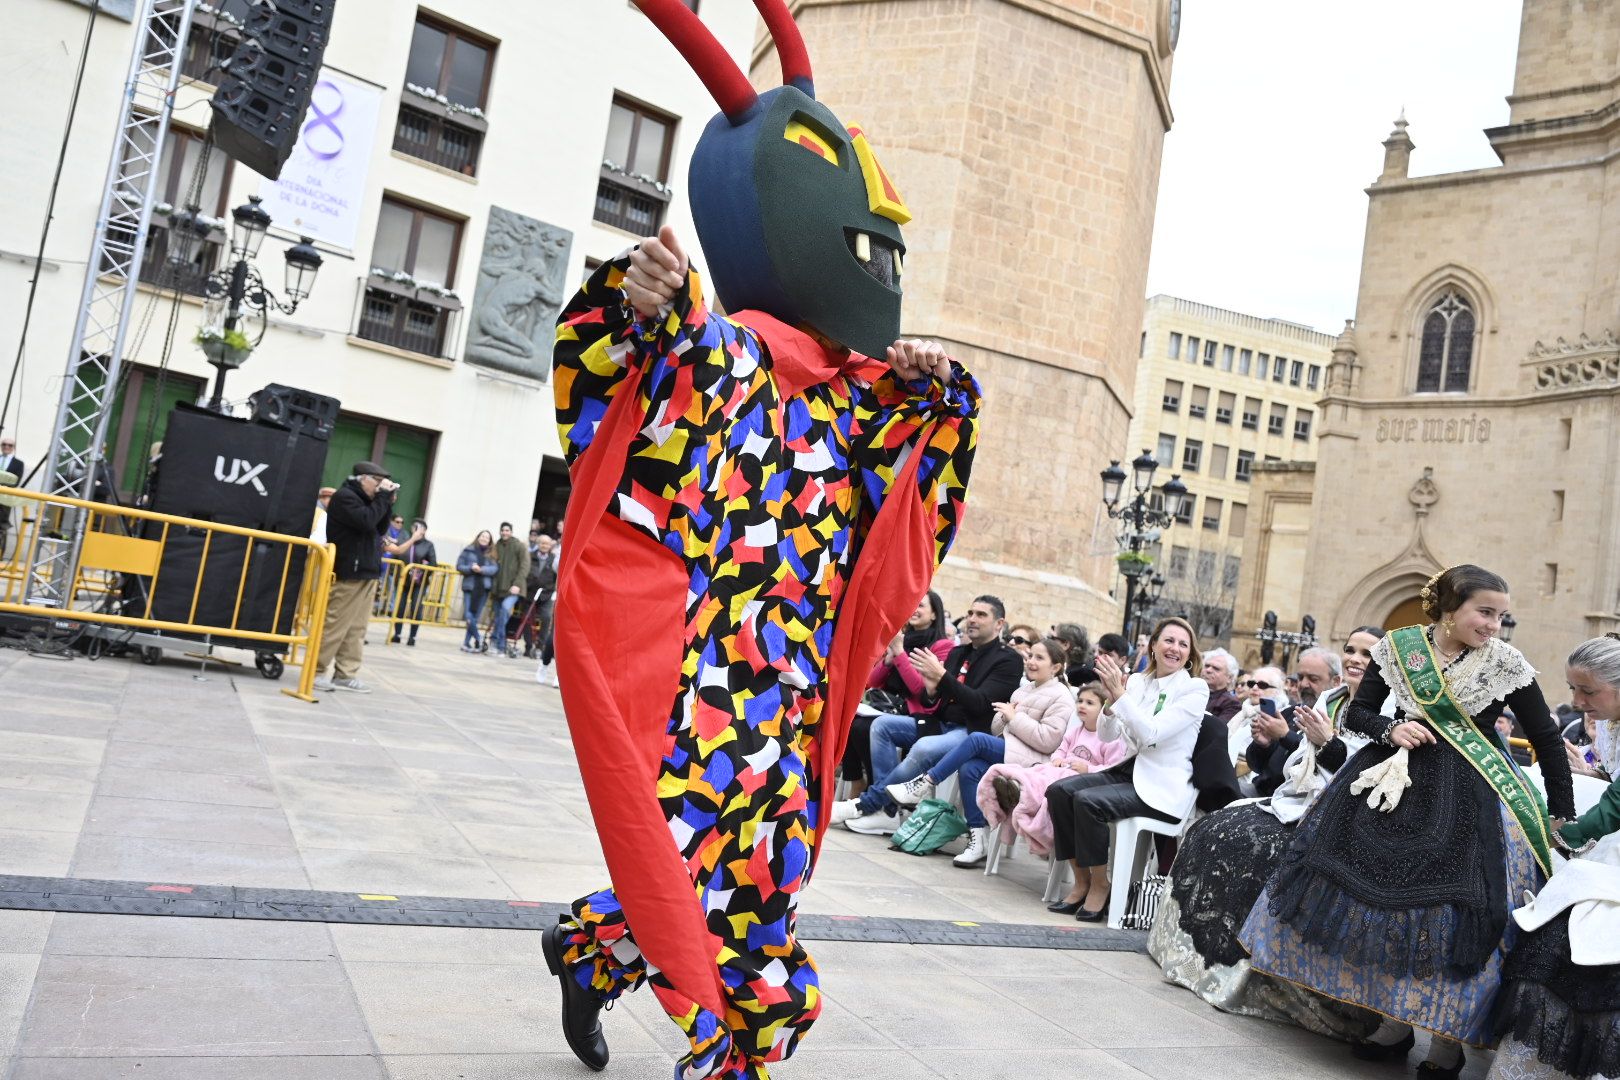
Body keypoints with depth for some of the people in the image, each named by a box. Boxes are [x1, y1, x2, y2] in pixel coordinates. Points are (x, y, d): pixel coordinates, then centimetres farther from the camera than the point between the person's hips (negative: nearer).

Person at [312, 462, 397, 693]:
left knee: (356, 629, 8)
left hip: (366, 573, 9)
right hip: (348, 574, -9)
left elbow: (380, 529, 18)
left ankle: (345, 674, 10)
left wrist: (387, 503, 6)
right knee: (334, 626, -7)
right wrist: (383, 497, -12)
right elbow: (367, 521, -21)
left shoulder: (364, 499, 20)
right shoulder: (344, 496, -8)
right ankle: (316, 671, 0)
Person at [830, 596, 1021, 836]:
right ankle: (888, 810, -15)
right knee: (882, 725, -8)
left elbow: (980, 703, -17)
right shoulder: (958, 653, 17)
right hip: (940, 724, 8)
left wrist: (942, 676, -24)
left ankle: (865, 805, -20)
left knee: (923, 748, -34)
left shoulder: (1009, 660, -4)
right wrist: (931, 689, -10)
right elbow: (933, 704, 14)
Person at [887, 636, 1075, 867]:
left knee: (976, 739, -25)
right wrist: (1004, 717, -1)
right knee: (969, 769, -24)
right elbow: (997, 730, 21)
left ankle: (925, 784, -19)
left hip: (1030, 760, -7)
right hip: (1004, 749, 7)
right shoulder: (1023, 690, 21)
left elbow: (1048, 740, -14)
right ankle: (978, 838, -21)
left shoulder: (1061, 698, -1)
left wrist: (1015, 718, -11)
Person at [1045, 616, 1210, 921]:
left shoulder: (1196, 689, -7)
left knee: (1088, 801, -27)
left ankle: (1100, 885, -8)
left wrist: (1120, 695, -23)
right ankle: (1082, 881, -4)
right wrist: (1111, 700, -13)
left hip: (1163, 787, -6)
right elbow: (1108, 734, 5)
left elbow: (1151, 733, -18)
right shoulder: (1136, 681, 8)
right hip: (1130, 770, 6)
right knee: (1059, 791, -16)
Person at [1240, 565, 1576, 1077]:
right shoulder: (1398, 647, 0)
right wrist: (1390, 729, -13)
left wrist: (1562, 817, 5)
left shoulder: (1507, 665, -4)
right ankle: (1396, 1021, 18)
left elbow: (1548, 742, 4)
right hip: (1396, 783, 2)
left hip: (1467, 799, -2)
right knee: (1379, 895, 3)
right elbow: (1355, 713, 7)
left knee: (1453, 911, -7)